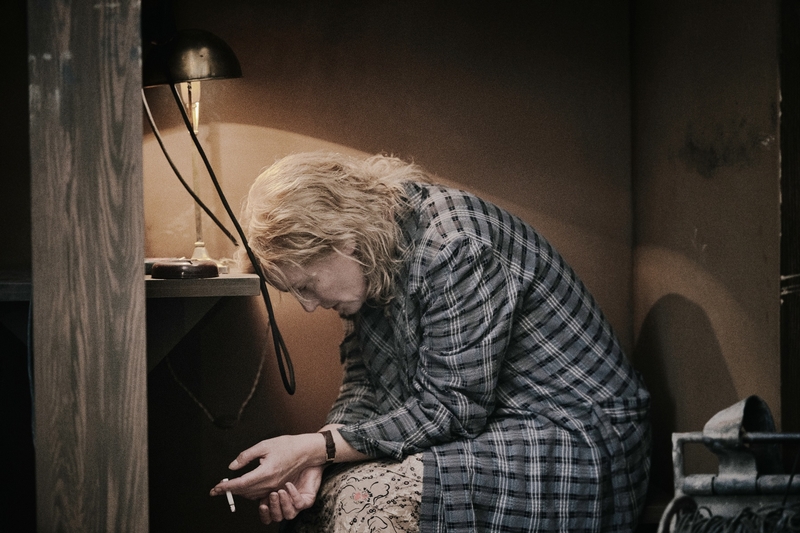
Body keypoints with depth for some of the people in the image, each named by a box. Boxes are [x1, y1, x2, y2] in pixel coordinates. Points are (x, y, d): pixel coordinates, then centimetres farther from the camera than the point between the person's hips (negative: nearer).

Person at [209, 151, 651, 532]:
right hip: (485, 427, 9)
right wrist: (313, 461, -15)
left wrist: (316, 448, -24)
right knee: (308, 492, -4)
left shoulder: (453, 247, -25)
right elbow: (364, 384, 4)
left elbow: (452, 411, -24)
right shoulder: (376, 261, 2)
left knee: (362, 497, -24)